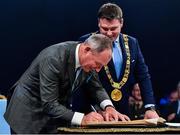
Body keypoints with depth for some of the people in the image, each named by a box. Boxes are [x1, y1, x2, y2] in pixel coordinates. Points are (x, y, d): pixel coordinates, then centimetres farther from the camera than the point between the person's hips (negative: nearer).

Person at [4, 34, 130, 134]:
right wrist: (81, 119, -40)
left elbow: (96, 88, 4)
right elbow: (49, 105, -33)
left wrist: (108, 107, -17)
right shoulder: (53, 58, -33)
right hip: (29, 112, -6)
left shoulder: (89, 59, -11)